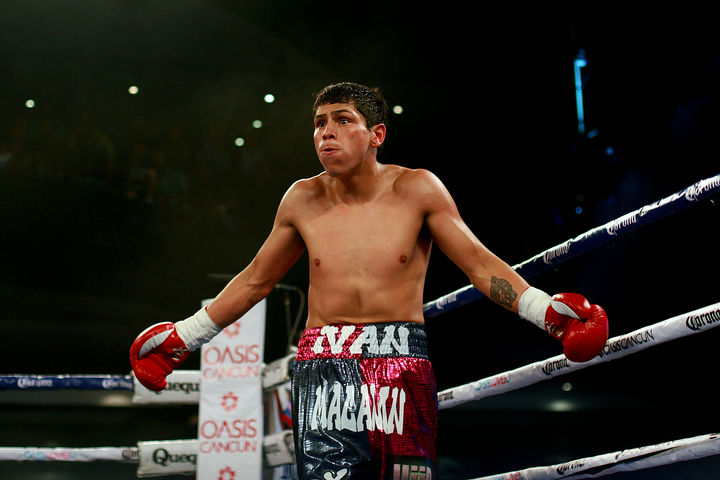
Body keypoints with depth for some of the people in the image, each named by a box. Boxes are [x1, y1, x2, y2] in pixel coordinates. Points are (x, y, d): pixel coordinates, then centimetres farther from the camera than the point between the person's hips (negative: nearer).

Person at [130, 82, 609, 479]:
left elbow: (480, 264, 4)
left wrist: (544, 308, -9)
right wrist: (185, 336, 22)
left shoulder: (416, 189, 1)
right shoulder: (302, 200, 8)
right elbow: (255, 281, 20)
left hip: (400, 360, -1)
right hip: (322, 366, 2)